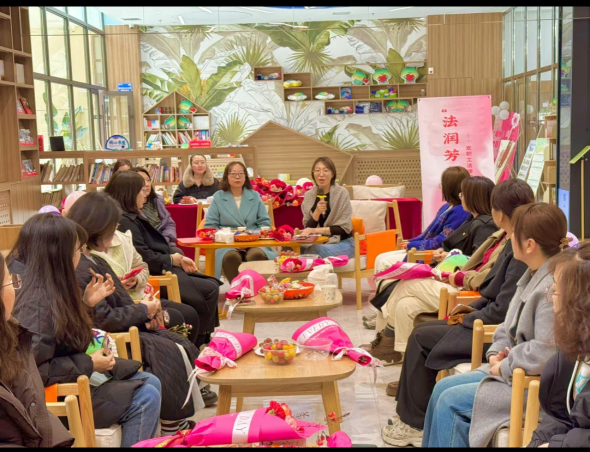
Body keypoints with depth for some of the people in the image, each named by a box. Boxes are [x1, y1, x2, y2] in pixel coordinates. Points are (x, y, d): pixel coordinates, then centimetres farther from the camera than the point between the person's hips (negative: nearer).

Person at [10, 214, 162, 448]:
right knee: (145, 399, -14)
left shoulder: (47, 288, 2)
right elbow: (33, 370, -30)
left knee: (151, 384, 8)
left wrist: (85, 303, 8)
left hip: (70, 378, 10)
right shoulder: (35, 303, -28)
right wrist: (88, 365, -22)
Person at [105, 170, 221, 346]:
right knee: (210, 290, -11)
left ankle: (205, 338, 11)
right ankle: (196, 342, 3)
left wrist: (180, 259, 2)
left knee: (212, 284, 9)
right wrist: (174, 259, -7)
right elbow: (146, 260, -22)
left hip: (162, 270, 11)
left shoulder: (132, 218, 14)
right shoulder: (125, 222, -19)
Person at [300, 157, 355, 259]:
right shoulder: (309, 195, 3)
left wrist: (316, 230, -19)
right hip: (318, 242, 3)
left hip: (343, 243, -3)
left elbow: (344, 228, -11)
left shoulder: (342, 193, -9)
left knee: (314, 251, -33)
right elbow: (308, 228, 2)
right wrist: (317, 212, -17)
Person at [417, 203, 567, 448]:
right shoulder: (533, 276, 8)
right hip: (512, 369, 10)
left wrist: (504, 366, -16)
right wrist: (496, 353, 1)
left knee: (451, 401, -12)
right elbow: (510, 327, 17)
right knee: (443, 388, 7)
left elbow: (545, 353, -28)